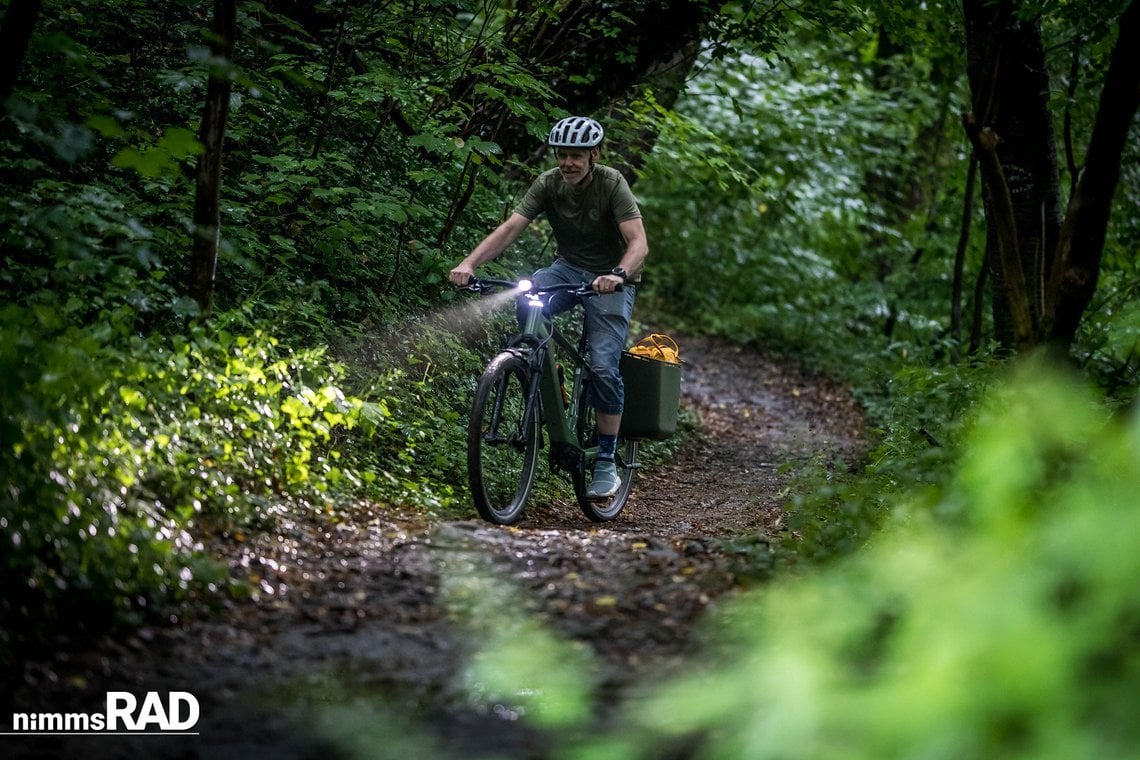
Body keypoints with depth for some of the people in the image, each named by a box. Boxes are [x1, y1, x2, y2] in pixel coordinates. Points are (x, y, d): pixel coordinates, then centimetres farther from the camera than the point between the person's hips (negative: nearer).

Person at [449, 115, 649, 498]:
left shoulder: (611, 183, -21)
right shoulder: (548, 183, -11)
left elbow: (638, 242, -30)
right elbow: (510, 227, -20)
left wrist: (618, 275, -51)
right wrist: (469, 263, -35)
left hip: (611, 279, -4)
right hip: (569, 267, 4)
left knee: (604, 366, -17)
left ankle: (606, 463, -5)